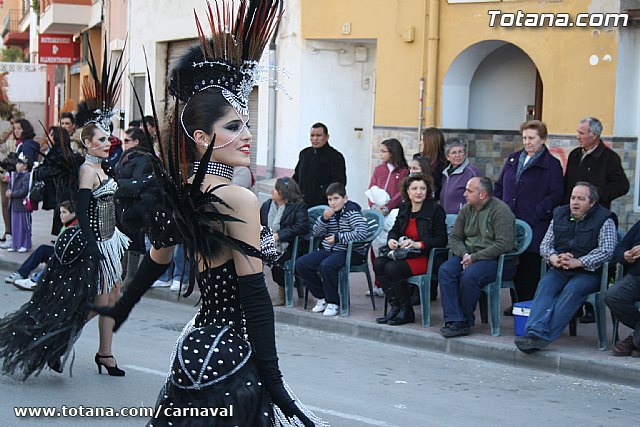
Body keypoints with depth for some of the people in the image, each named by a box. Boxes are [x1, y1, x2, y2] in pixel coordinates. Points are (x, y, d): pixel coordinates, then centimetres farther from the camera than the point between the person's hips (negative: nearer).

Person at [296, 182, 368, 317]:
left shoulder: (351, 212, -10)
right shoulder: (330, 212, 11)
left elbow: (362, 233, -24)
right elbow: (316, 233, 14)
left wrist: (338, 238, -19)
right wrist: (323, 219, -6)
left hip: (351, 252, -8)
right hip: (328, 250, 8)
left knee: (326, 265, -35)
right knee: (301, 264, -8)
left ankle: (333, 302, -16)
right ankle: (322, 297, 5)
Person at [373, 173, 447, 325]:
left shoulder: (436, 210, -7)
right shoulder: (404, 209, 12)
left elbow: (442, 240, -11)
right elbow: (395, 230, 23)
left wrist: (417, 244, -21)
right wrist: (391, 240, -2)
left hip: (427, 257, -7)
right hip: (405, 254, 7)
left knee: (392, 268, -27)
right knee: (378, 263, -18)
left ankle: (407, 312, -11)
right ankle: (395, 306, -12)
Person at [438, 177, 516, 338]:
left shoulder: (500, 211, -11)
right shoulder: (466, 210, 12)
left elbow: (504, 245, -19)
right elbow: (455, 237, 15)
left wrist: (475, 257, -19)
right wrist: (464, 254, -8)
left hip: (496, 259, -7)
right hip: (469, 256, 7)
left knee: (469, 275, -33)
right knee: (445, 270, -21)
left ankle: (466, 322, -15)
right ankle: (455, 321, -27)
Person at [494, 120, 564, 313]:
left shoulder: (551, 165, -1)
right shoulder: (513, 160, 16)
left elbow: (556, 195, -8)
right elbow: (499, 186, 22)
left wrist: (537, 214, -15)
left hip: (535, 226, -5)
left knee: (531, 266, -2)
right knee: (515, 266, 8)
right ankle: (518, 302, 17)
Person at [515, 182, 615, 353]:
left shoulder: (604, 220, 0)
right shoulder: (560, 215, 16)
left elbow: (606, 251, -11)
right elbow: (545, 245, 15)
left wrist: (577, 262, -20)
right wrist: (554, 259, -9)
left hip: (588, 273, -4)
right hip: (559, 270, 4)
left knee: (572, 290, -33)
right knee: (545, 285, -26)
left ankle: (542, 336, -43)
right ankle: (535, 331, -45)